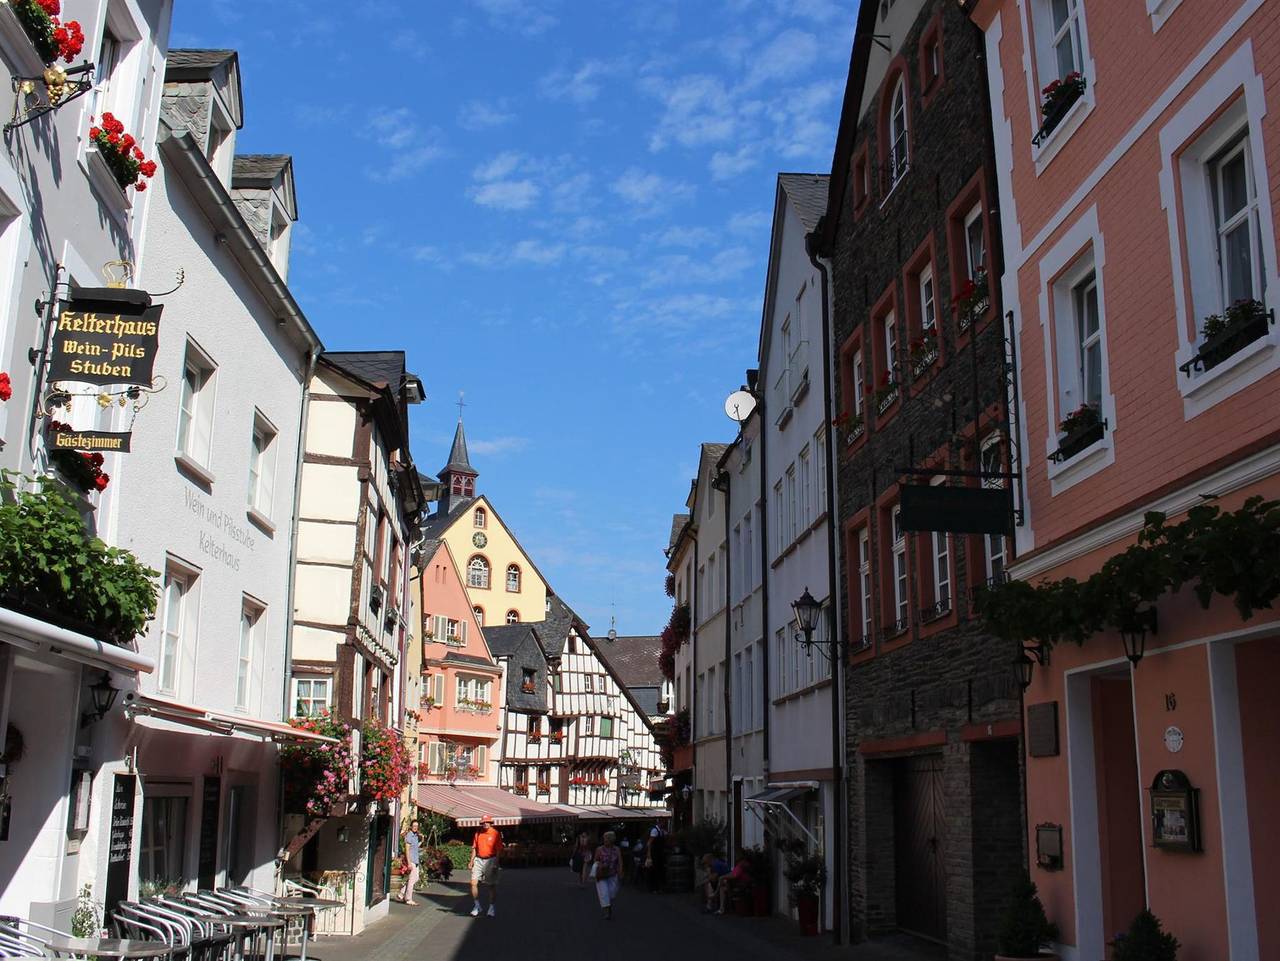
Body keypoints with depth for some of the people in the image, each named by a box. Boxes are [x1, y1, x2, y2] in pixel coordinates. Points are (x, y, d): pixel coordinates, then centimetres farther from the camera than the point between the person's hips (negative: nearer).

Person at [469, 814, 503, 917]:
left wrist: (496, 864, -13)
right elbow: (474, 848, 14)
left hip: (490, 860, -4)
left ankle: (492, 908, 14)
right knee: (474, 883, -6)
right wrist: (471, 861, 6)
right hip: (479, 860, 4)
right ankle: (477, 906, 9)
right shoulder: (478, 833, 8)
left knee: (492, 886, 3)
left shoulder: (495, 833, -6)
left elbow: (499, 850, -7)